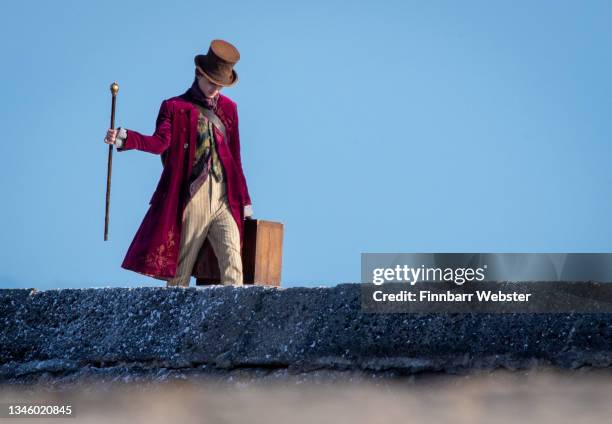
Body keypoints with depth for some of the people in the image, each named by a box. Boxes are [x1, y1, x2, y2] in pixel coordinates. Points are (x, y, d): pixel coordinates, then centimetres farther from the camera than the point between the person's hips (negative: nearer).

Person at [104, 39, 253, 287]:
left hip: (224, 201, 3)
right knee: (179, 269, -1)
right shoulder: (174, 107, 4)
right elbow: (160, 143, -13)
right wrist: (124, 138, -31)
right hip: (191, 199, -3)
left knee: (233, 262, -10)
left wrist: (244, 201, 18)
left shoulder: (228, 108, 17)